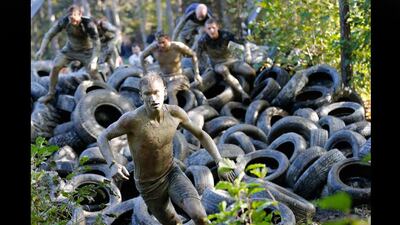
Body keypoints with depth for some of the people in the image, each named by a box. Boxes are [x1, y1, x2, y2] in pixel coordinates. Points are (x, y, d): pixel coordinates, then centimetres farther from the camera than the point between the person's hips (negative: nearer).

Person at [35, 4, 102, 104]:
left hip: (87, 50, -3)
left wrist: (93, 60, -43)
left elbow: (96, 43, -32)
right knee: (55, 67, -6)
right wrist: (41, 49, -26)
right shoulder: (64, 21, -27)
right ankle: (51, 94, 11)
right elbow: (49, 34, -16)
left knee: (93, 72, -17)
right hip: (70, 49, 3)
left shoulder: (89, 24, -35)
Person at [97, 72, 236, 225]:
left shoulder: (175, 113, -17)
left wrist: (220, 163, -10)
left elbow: (201, 135, 0)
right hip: (149, 185, -2)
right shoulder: (132, 119, -29)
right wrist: (112, 165, -32)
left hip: (172, 173, 2)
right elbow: (103, 138, -14)